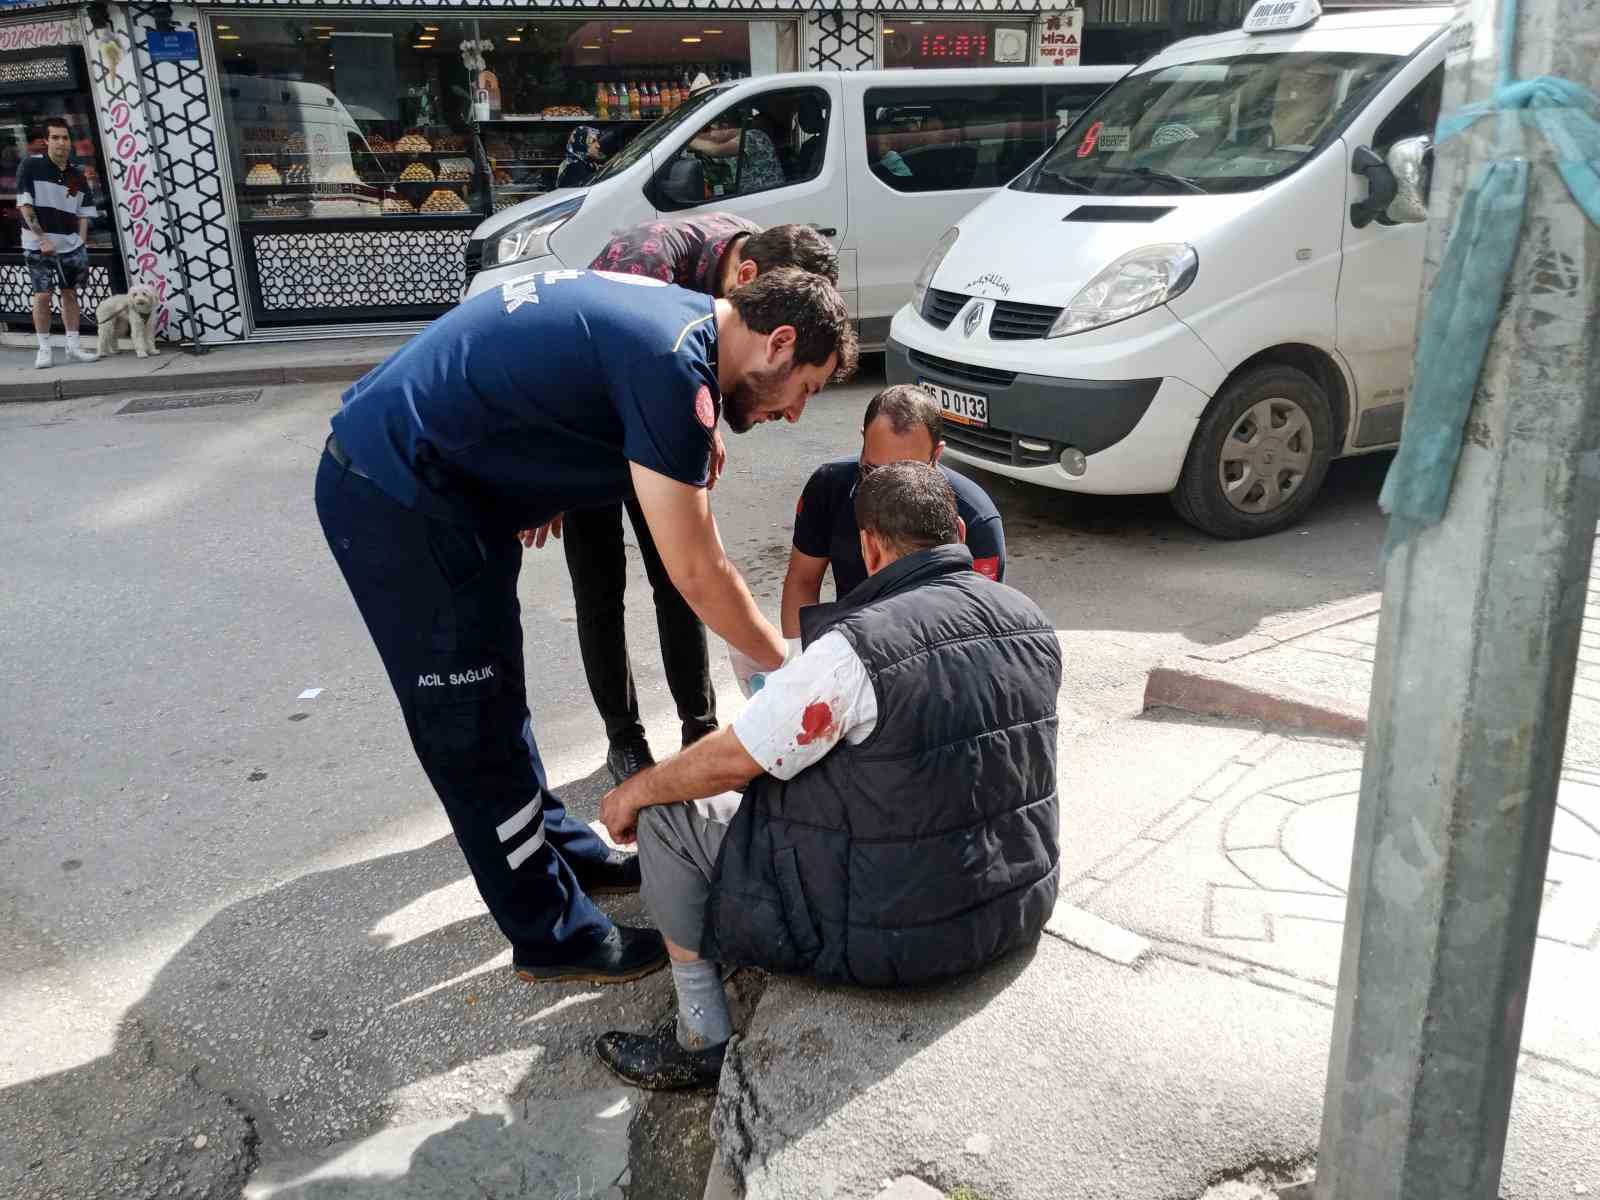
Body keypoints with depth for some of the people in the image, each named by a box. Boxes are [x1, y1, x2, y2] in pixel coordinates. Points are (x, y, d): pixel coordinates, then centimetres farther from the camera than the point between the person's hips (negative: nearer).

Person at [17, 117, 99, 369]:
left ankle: (73, 347, 16)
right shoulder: (31, 165, -7)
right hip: (38, 245, -4)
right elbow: (24, 205, -10)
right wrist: (42, 239, -15)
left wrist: (81, 244, -1)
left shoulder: (77, 176, 6)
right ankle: (44, 350, 5)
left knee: (70, 294, 9)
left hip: (71, 244, 4)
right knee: (42, 296, -3)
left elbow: (84, 213, 10)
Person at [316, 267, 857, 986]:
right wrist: (786, 666, -7)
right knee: (474, 728, 0)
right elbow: (697, 573, -20)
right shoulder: (673, 364, -24)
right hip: (395, 500, -10)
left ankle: (562, 850, 36)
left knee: (494, 694, 20)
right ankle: (553, 936, 13)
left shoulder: (680, 312, 5)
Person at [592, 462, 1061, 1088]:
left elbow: (732, 759, -16)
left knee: (665, 813, 3)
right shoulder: (1033, 622, -2)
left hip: (900, 933, -7)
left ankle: (703, 1042, 15)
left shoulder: (857, 649, -25)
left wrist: (635, 791, 4)